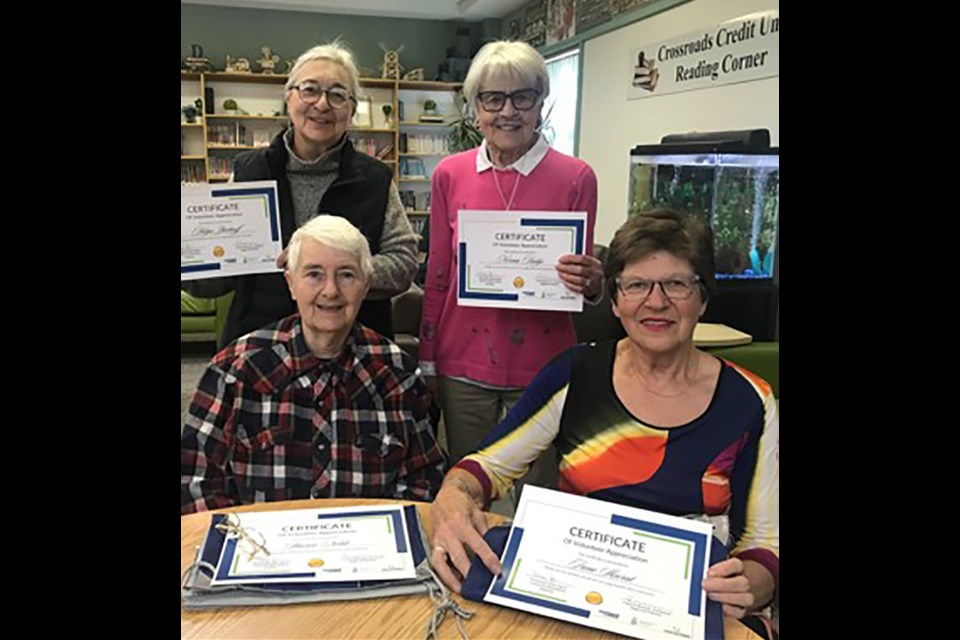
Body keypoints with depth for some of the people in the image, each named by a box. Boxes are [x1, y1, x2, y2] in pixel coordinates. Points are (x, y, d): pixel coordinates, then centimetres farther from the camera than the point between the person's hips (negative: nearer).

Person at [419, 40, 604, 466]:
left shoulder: (576, 177, -4)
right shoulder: (449, 175, 2)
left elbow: (585, 279, 4)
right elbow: (437, 275, 7)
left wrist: (591, 283, -20)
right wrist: (427, 361, 7)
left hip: (541, 364, -1)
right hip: (464, 363, 2)